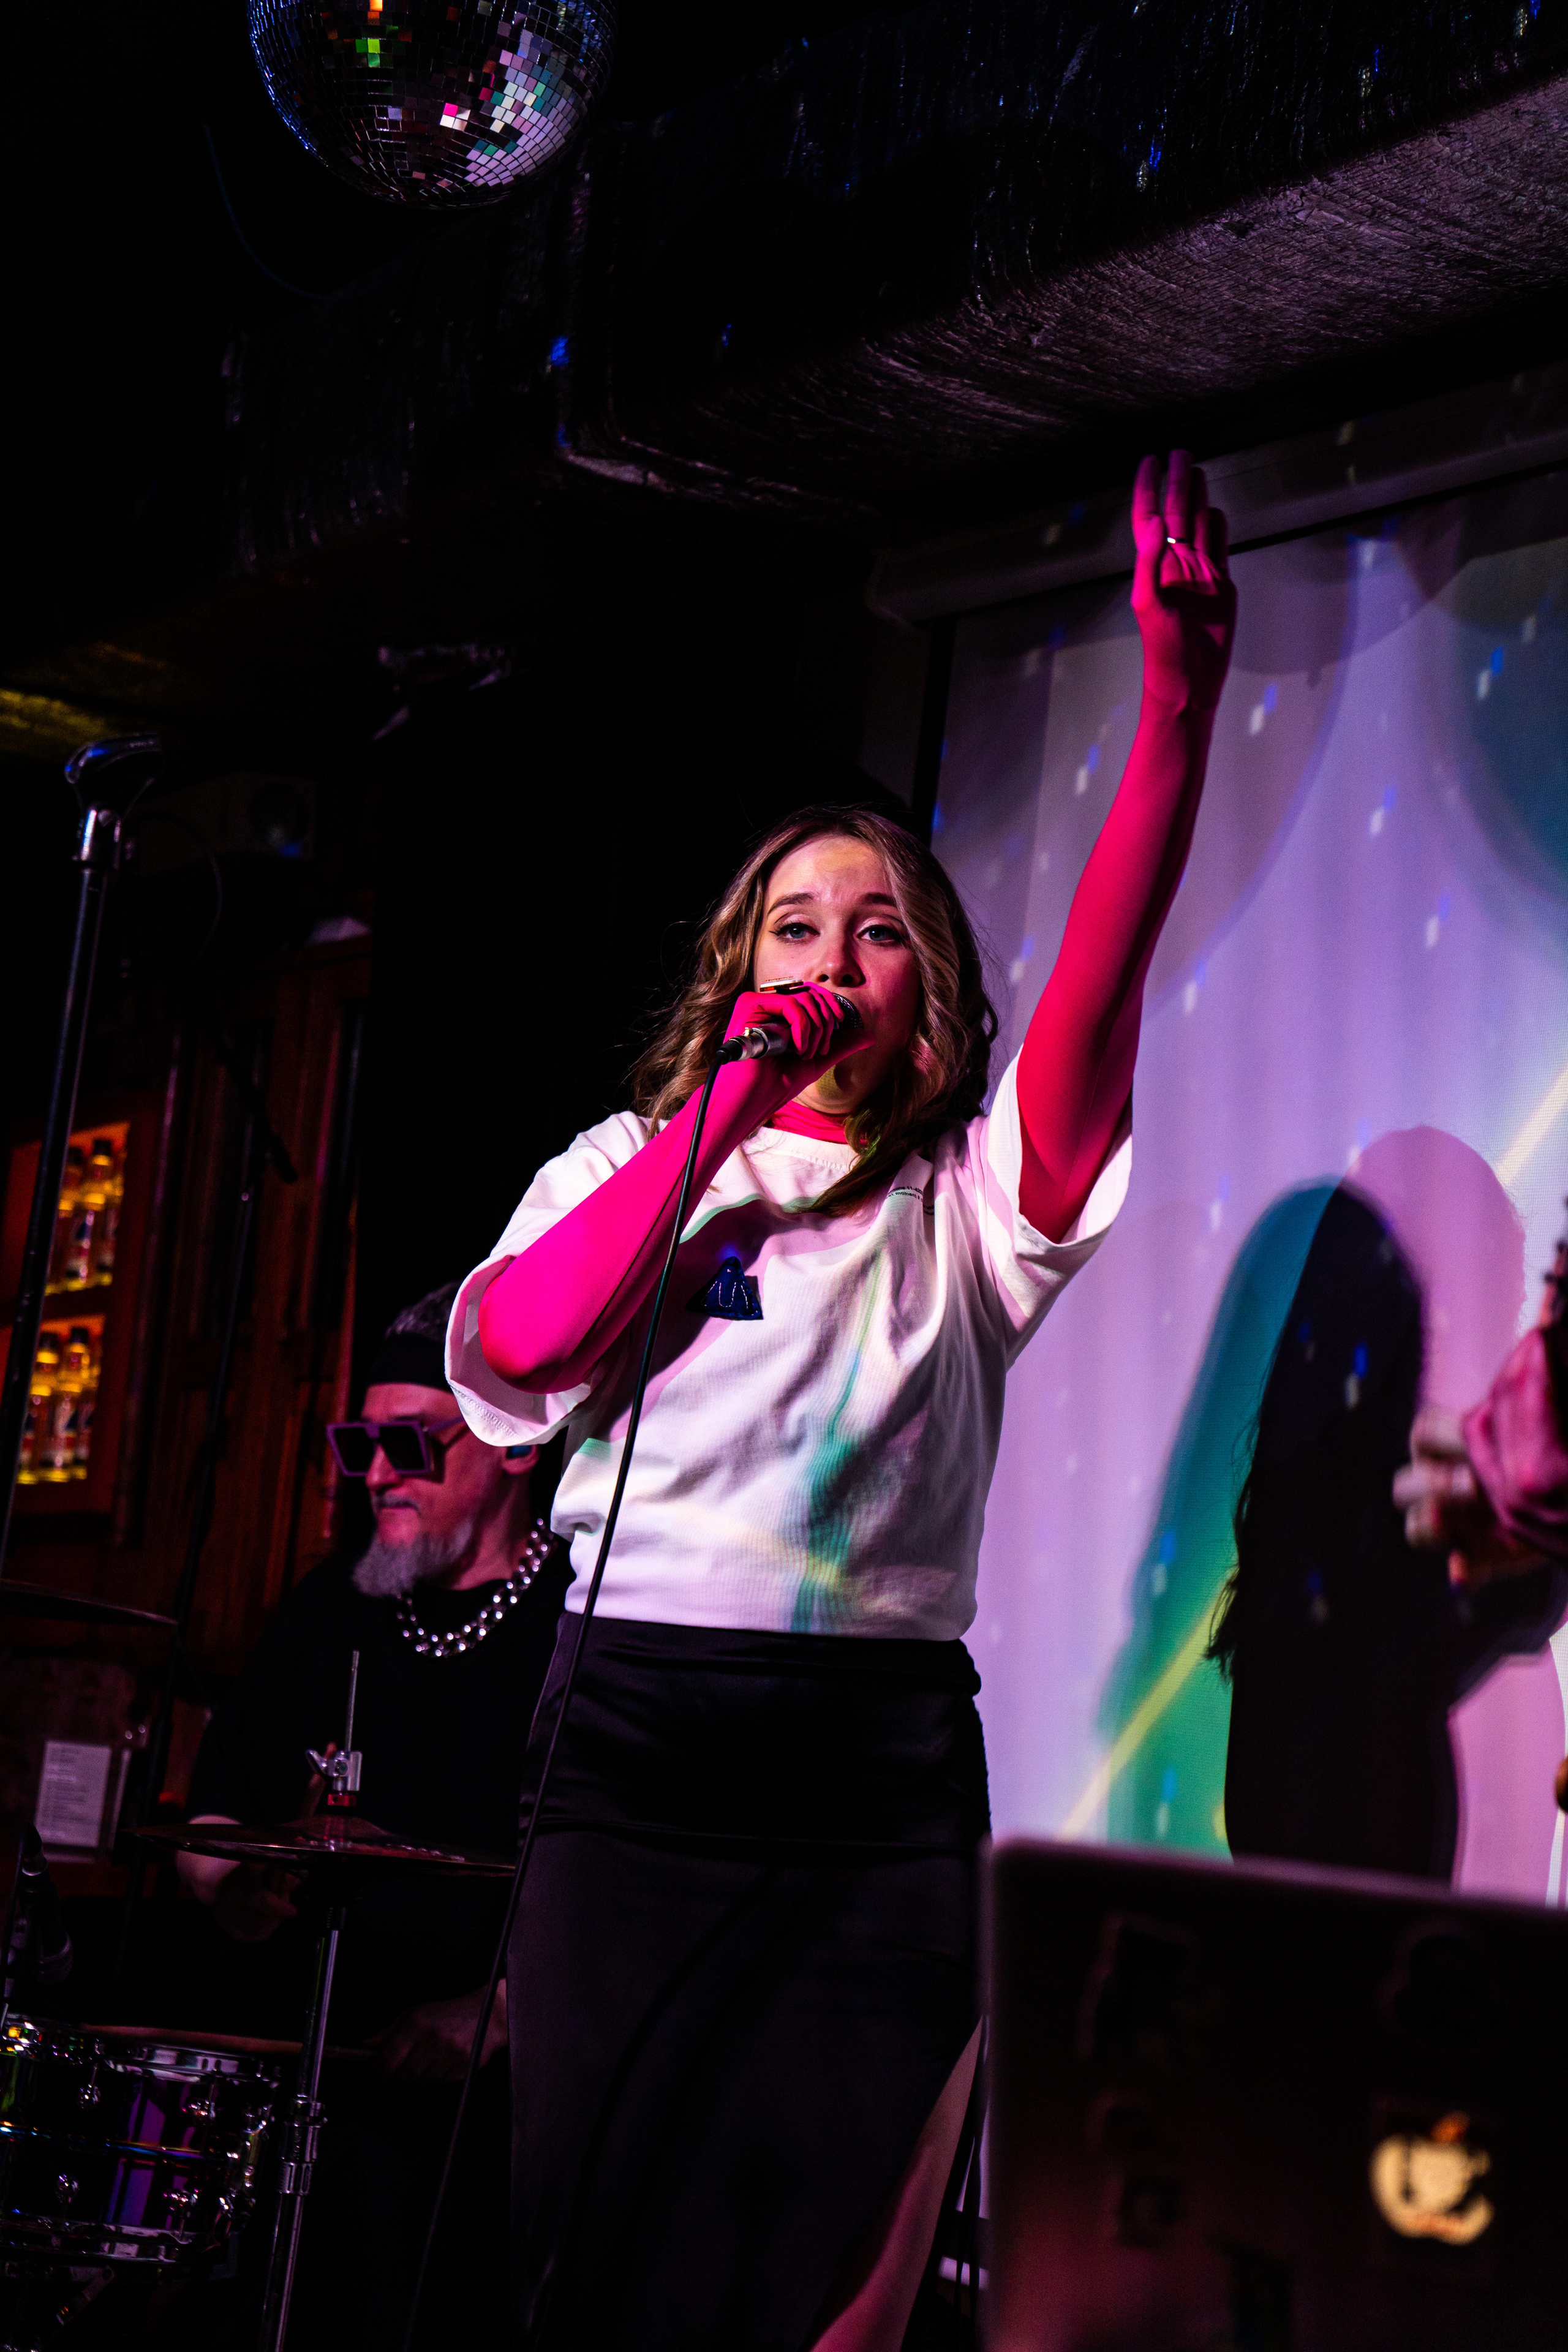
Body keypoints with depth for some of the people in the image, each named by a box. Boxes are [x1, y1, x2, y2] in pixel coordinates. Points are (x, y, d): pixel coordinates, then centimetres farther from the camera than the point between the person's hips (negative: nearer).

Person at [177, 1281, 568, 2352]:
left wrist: (502, 2008, -20)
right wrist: (234, 1880, 2)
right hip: (323, 2084, 4)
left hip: (511, 2093, -4)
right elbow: (213, 1803, 24)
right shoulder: (332, 1611, 15)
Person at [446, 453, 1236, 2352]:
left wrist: (1178, 701, -16)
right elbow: (522, 1342, -5)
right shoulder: (630, 1160, 16)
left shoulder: (966, 1198, 13)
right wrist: (731, 1105, -4)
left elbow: (1101, 977, -4)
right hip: (637, 1739, 1)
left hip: (884, 1776, 0)